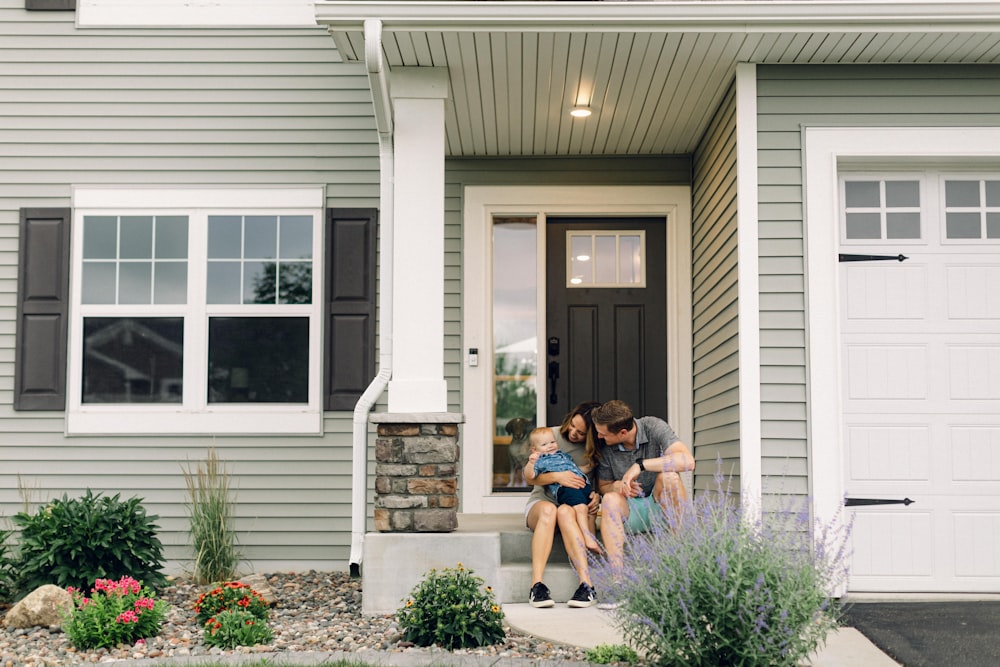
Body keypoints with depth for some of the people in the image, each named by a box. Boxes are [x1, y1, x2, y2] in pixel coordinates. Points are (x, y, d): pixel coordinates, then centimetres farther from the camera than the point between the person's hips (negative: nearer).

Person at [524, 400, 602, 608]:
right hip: (541, 501, 0)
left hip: (575, 505, 0)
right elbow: (533, 478, -1)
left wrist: (597, 496, -16)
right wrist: (557, 477, -20)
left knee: (565, 512, -38)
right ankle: (537, 585, -47)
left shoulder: (595, 450, 3)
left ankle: (586, 584, -48)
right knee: (548, 509, -38)